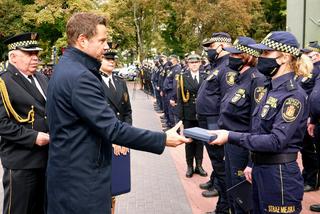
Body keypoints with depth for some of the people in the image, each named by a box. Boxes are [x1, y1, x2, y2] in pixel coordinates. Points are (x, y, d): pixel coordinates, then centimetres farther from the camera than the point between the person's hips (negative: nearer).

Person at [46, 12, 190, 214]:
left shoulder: (66, 67, 8)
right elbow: (112, 128, -26)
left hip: (70, 169, 10)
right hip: (81, 176, -10)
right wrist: (163, 139, -20)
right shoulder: (80, 76, -24)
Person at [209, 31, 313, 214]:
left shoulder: (293, 95, -18)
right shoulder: (272, 89, 8)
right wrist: (252, 163, 14)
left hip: (280, 175, -8)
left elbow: (277, 141, -25)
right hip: (261, 170, 8)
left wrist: (231, 136, -26)